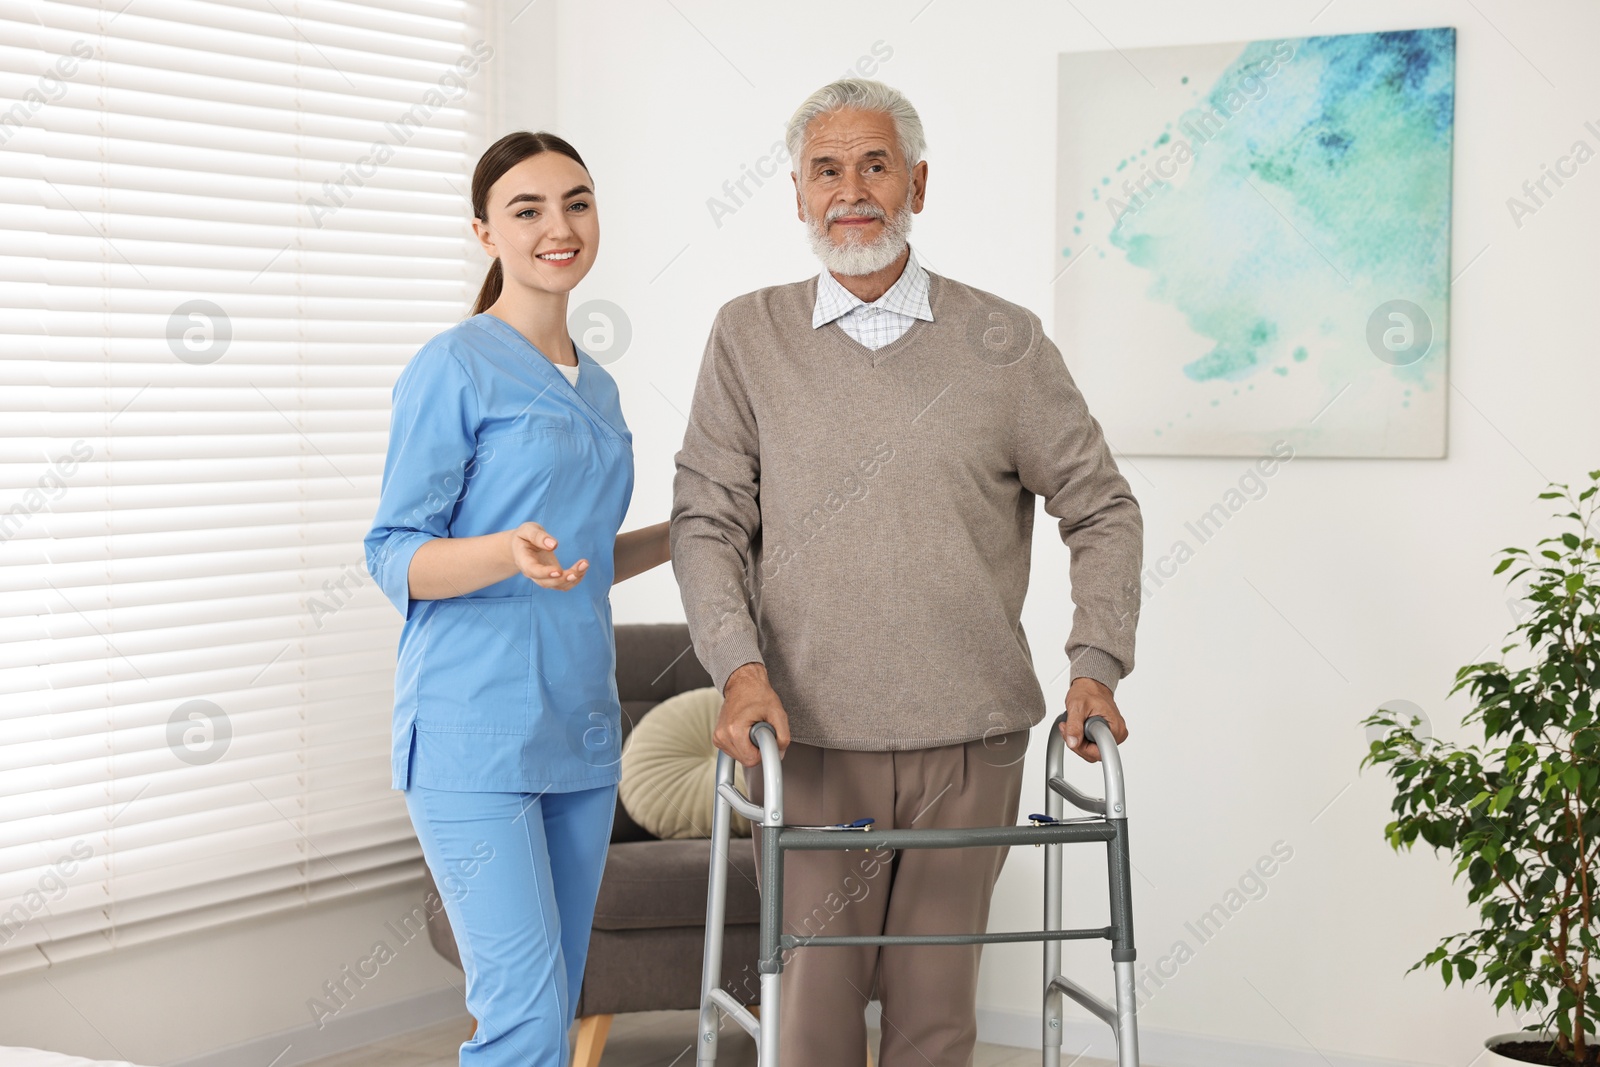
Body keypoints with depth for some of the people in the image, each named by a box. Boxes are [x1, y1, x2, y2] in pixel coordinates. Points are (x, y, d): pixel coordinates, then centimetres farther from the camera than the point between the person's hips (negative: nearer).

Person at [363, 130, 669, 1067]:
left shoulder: (596, 387, 16)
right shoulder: (453, 370, -7)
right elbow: (396, 557, -9)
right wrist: (509, 555, -26)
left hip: (579, 727, 8)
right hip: (476, 732, -8)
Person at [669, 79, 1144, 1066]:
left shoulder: (1004, 342, 4)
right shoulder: (751, 336, 5)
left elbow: (1100, 507, 8)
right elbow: (707, 520, 3)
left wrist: (1097, 667, -3)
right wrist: (739, 665, -11)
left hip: (970, 738, 1)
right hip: (809, 737, 0)